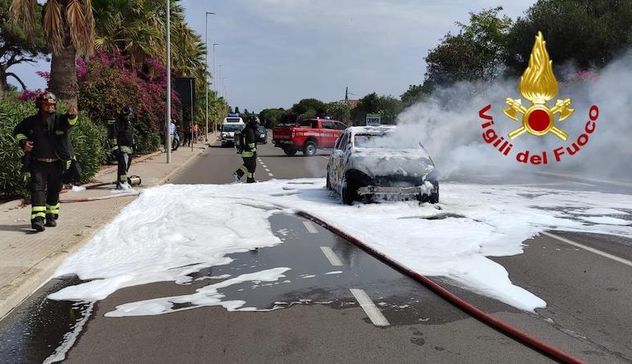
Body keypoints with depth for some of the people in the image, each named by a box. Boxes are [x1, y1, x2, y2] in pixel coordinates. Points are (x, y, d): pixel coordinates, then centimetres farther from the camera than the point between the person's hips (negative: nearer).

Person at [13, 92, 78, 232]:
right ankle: (38, 218, -20)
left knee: (54, 191, 14)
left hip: (57, 164, 1)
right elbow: (18, 130, 16)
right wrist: (23, 141, -4)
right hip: (38, 163, -1)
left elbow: (69, 122, -28)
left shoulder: (59, 119, -6)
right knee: (37, 188, -14)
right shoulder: (31, 121, 0)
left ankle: (51, 216, 33)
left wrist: (72, 115, -52)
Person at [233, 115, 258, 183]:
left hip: (244, 151, 10)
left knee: (247, 164, 21)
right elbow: (251, 142, -24)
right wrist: (254, 152, -21)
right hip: (249, 152, -10)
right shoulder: (250, 131, -18)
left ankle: (237, 174, 12)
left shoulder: (245, 130, 14)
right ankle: (250, 180, 8)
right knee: (252, 166, 1)